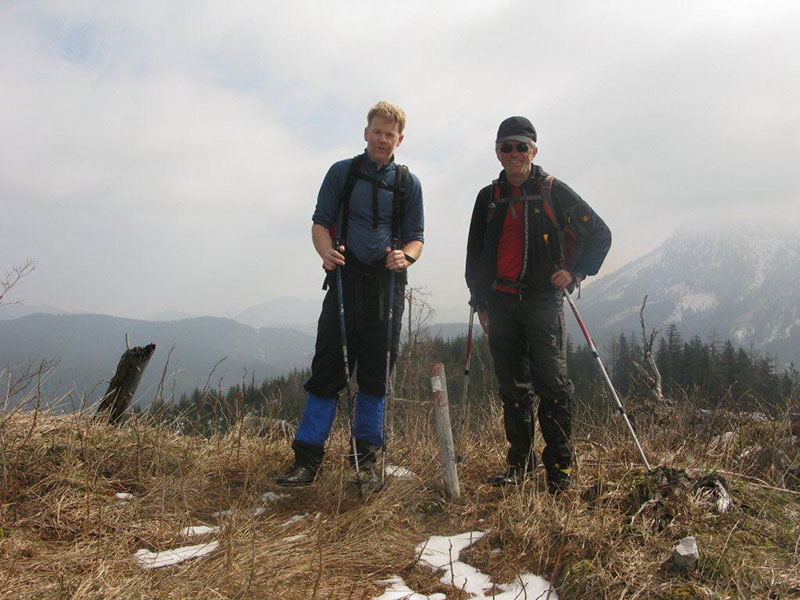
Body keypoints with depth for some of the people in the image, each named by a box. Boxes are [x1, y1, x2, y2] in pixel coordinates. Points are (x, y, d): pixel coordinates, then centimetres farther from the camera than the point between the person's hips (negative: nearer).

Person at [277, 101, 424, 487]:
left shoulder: (409, 183, 13)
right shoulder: (341, 172, 11)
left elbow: (416, 236, 10)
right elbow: (320, 222, 6)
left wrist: (406, 256, -13)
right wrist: (326, 252, -16)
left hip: (387, 283, 1)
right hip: (345, 279, -1)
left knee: (375, 373, 4)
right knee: (328, 367, -5)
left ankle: (365, 456, 16)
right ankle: (307, 459, 1)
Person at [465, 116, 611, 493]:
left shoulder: (554, 192, 5)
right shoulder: (488, 198, 15)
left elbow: (599, 234, 10)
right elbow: (474, 254, 19)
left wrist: (575, 271, 0)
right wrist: (479, 302, 13)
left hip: (543, 299, -3)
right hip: (500, 303, 4)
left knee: (552, 383, -10)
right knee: (512, 387, 6)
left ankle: (560, 466, 1)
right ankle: (520, 461, 16)